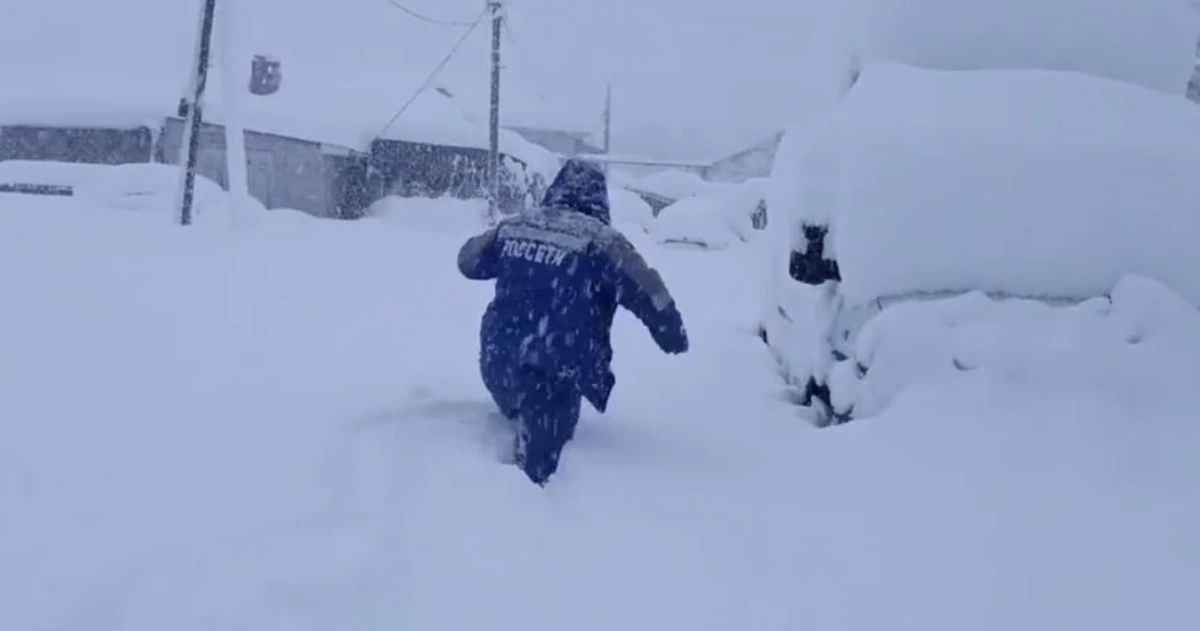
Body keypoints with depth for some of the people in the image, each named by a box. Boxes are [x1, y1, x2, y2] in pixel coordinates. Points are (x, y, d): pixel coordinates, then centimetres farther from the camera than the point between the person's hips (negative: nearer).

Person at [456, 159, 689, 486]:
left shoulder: (513, 226, 10)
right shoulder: (601, 240, -5)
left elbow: (468, 260, 25)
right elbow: (647, 292, -7)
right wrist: (674, 336, 8)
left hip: (497, 361, 6)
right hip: (555, 372, -5)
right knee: (535, 465, -8)